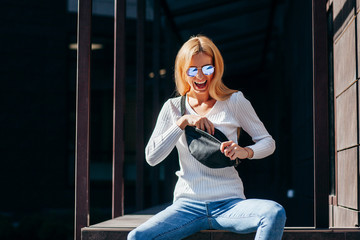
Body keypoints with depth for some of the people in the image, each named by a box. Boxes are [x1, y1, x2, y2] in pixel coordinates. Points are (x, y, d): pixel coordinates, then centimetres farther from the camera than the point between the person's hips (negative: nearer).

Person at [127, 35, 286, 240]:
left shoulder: (234, 102, 4)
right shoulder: (173, 108, 8)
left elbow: (268, 142, 8)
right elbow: (152, 157, 0)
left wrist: (246, 151, -15)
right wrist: (183, 122, -10)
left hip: (230, 204, -1)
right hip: (188, 205, 1)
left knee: (275, 213, -32)